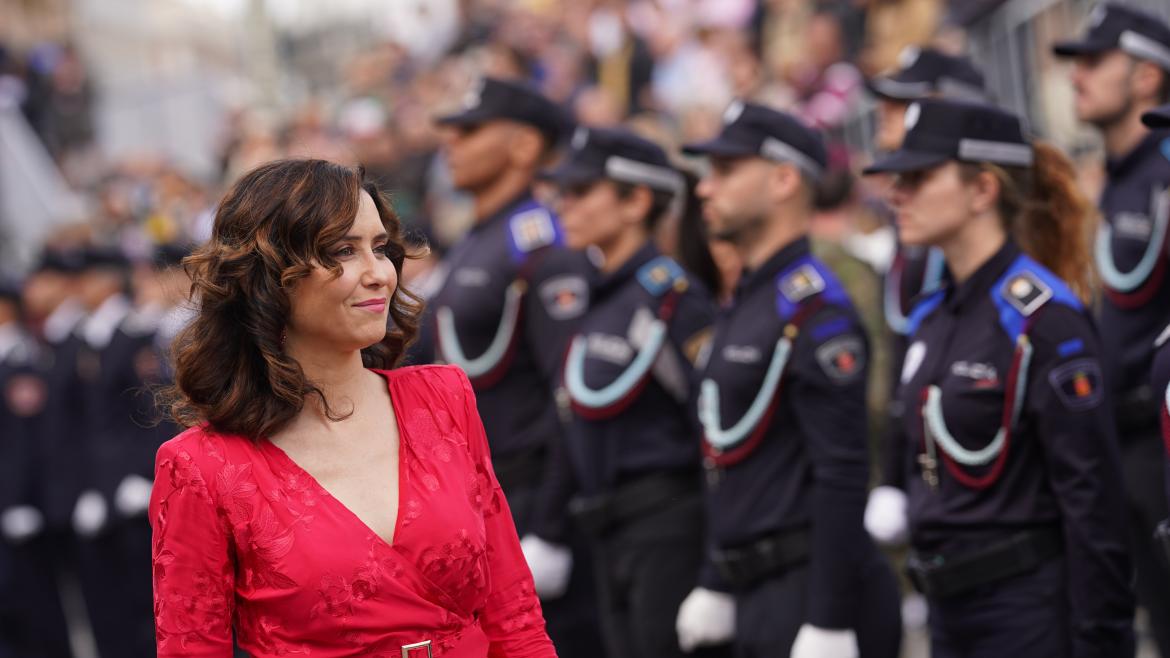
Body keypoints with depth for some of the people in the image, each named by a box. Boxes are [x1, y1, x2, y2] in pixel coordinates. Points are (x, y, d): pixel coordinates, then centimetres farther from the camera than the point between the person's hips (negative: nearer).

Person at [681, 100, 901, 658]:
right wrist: (718, 587, 22)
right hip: (759, 593, 10)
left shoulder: (814, 312, -14)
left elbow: (843, 477, -20)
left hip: (813, 590, -10)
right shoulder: (745, 304, 16)